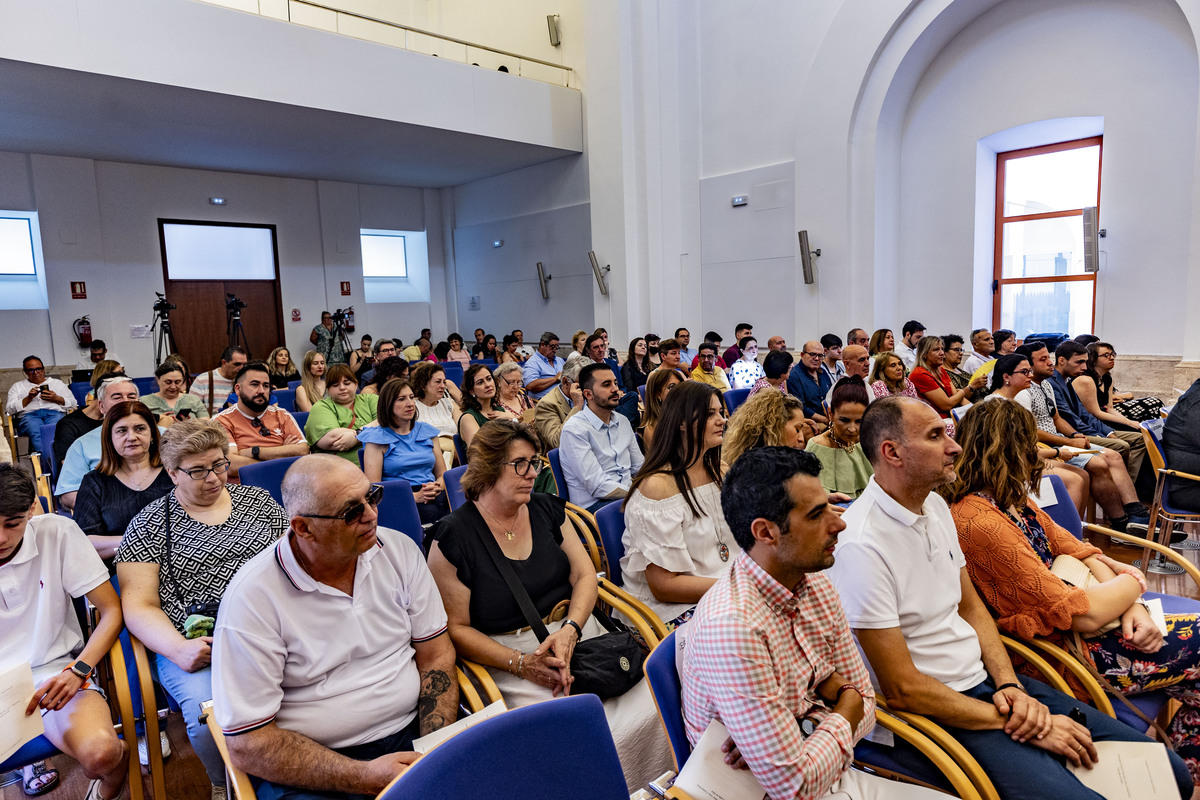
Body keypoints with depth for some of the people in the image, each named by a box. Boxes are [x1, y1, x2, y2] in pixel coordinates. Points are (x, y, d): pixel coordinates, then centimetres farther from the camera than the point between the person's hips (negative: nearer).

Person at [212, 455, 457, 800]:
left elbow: (436, 656, 3)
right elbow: (247, 742, -13)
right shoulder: (251, 597, -14)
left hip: (410, 731, 2)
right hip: (310, 766, -1)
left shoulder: (399, 549, -2)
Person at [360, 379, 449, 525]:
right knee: (431, 512, -39)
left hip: (432, 496, 5)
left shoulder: (427, 431, 20)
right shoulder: (377, 438, 5)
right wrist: (415, 496, -17)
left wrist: (438, 486, -5)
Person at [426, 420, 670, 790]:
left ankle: (651, 788, 10)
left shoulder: (548, 509, 10)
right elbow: (456, 628, -5)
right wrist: (521, 663, -15)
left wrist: (569, 630, -12)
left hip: (578, 634, 5)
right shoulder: (453, 538, -7)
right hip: (509, 658, -4)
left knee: (648, 709, -14)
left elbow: (585, 575, 7)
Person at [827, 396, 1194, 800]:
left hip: (989, 682, 8)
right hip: (937, 708, -8)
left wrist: (1010, 685, -3)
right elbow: (901, 688, -19)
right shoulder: (860, 546, -24)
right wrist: (1011, 722, -14)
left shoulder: (935, 505, 5)